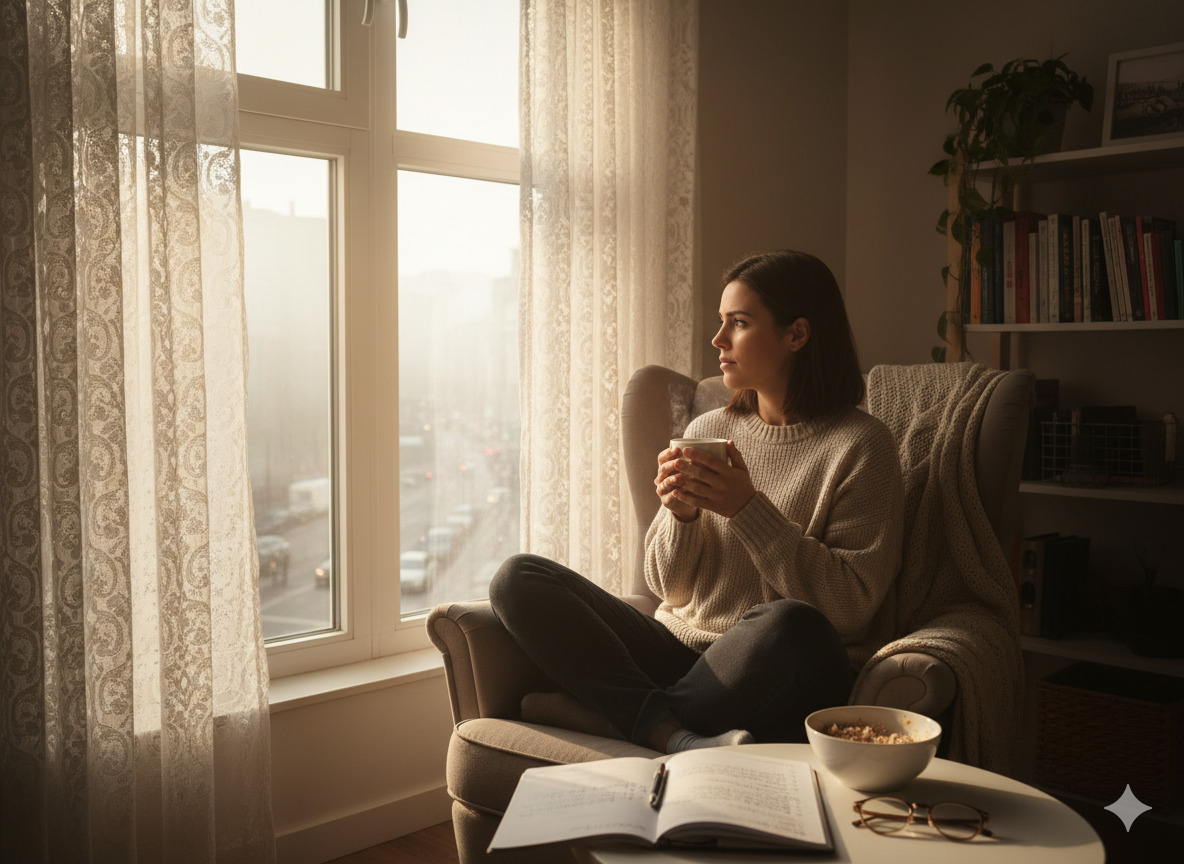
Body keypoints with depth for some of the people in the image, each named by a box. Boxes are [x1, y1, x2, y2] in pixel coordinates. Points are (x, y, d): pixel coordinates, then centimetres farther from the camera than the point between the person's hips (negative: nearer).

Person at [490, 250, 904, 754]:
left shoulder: (860, 445, -2)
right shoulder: (707, 431, 12)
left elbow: (851, 606, -11)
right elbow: (670, 589, 11)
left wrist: (749, 509, -16)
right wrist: (681, 516, -10)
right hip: (681, 650, 5)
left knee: (789, 625, -40)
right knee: (518, 579, -11)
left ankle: (642, 717, -14)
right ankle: (682, 738, -26)